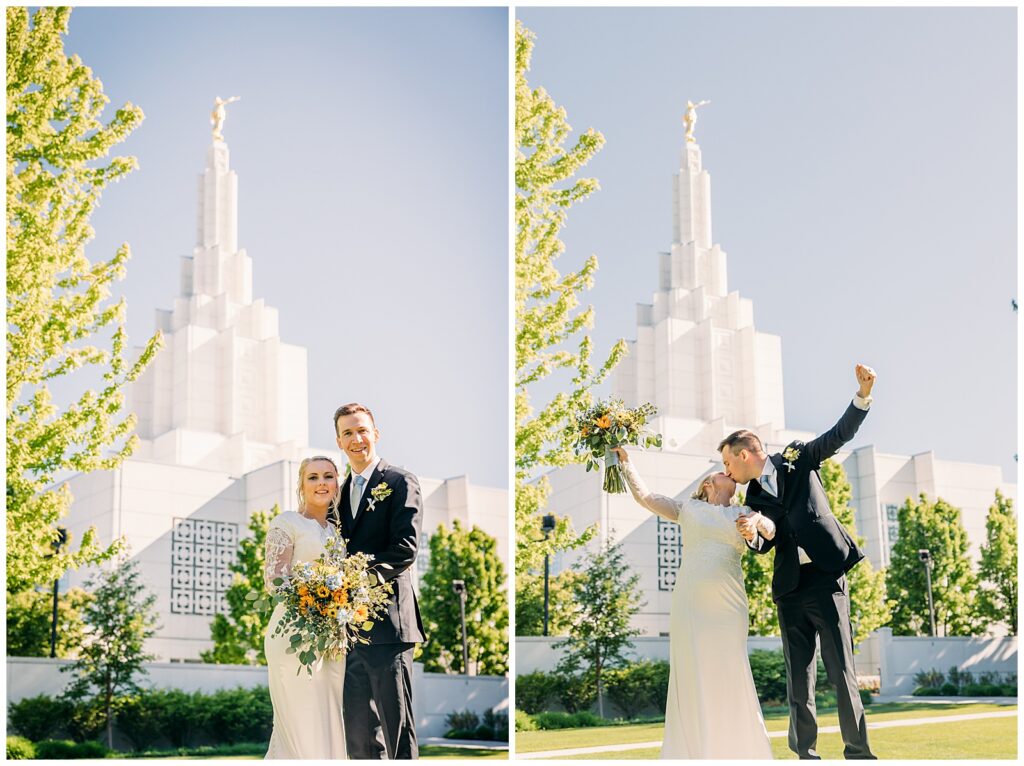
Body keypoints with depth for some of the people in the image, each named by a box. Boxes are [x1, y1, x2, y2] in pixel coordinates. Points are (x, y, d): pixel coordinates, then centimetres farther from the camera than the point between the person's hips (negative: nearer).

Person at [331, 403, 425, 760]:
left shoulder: (400, 483, -2)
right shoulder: (342, 492, 20)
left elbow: (405, 549, -12)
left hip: (387, 622, -7)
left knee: (396, 724, -3)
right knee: (358, 729, 8)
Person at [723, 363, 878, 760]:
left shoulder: (796, 459, 5)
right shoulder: (753, 497, 16)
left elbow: (841, 433, -2)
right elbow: (766, 544, 13)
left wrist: (863, 395, -17)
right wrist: (752, 535, -10)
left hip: (825, 579, -4)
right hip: (790, 590, 4)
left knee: (842, 671, -4)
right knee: (798, 679, 4)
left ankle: (858, 751, 1)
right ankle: (806, 754, 8)